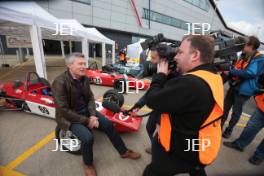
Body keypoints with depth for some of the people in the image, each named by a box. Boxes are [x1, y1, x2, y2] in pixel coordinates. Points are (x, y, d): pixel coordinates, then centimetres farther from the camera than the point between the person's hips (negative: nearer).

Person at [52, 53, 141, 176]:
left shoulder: (84, 78, -3)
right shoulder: (60, 82, -23)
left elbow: (90, 98, 2)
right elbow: (63, 110, -24)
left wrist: (93, 115, -14)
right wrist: (86, 121, -20)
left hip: (86, 111, 6)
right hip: (69, 116, -6)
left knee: (108, 124, -2)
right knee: (88, 137, -27)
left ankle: (123, 151, 20)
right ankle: (87, 164, 9)